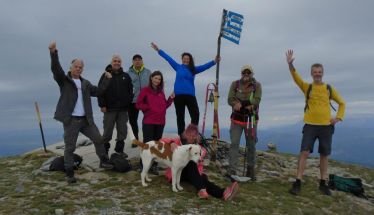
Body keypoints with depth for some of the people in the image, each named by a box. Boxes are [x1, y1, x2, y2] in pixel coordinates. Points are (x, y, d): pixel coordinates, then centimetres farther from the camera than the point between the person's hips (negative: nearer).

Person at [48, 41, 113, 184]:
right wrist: (53, 53, -35)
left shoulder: (85, 83, 14)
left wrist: (107, 79, 10)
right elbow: (55, 69, -19)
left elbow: (98, 91, 15)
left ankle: (104, 161, 28)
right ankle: (69, 173, 14)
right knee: (70, 147, 2)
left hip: (86, 119, 5)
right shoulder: (64, 80, -1)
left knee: (98, 139, 10)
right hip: (70, 120, -5)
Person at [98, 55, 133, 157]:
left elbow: (130, 90, 13)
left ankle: (120, 149, 22)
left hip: (123, 109, 3)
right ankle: (104, 151, 15)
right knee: (107, 131, 4)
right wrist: (102, 105, -10)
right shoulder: (106, 75, 0)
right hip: (110, 109, -3)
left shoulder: (126, 76, 9)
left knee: (122, 130, 8)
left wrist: (128, 102, 3)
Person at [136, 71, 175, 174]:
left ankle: (154, 165, 17)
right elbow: (138, 104, -4)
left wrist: (171, 99, 4)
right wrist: (148, 108, -13)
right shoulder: (145, 90, -1)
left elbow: (164, 106, 16)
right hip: (148, 122, -5)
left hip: (160, 122, 5)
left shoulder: (161, 92, 14)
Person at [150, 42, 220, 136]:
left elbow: (205, 66, 1)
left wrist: (214, 61, -13)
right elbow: (168, 58, 9)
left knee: (195, 114, -12)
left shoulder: (193, 70, 11)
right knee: (180, 117, 6)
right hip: (178, 95, 0)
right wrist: (158, 50, 10)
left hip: (190, 95, 1)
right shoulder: (178, 67, 10)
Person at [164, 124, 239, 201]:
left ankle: (222, 193, -58)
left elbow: (199, 164, 8)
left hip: (191, 174, 3)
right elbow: (162, 140, -8)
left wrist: (199, 173, -14)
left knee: (203, 179, -29)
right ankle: (201, 190, -55)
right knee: (191, 164, -34)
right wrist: (172, 143, -28)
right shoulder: (179, 142, 5)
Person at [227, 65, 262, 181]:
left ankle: (250, 169, 24)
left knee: (251, 145, 9)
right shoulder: (235, 84, 2)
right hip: (237, 119, 0)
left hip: (251, 119, 0)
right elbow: (230, 100, -8)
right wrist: (247, 105, -21)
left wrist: (240, 103, -19)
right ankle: (232, 170, -5)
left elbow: (256, 101, -14)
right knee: (234, 143, -7)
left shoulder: (257, 85, -1)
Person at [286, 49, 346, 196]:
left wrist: (339, 117, 1)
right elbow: (296, 77, -15)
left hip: (326, 126, 2)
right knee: (304, 152, -9)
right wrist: (290, 64, -32)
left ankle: (323, 183, 24)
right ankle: (298, 183, -4)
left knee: (324, 155, 10)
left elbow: (342, 103, 17)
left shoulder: (329, 89, 7)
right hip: (310, 126, -2)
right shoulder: (307, 87, 3)